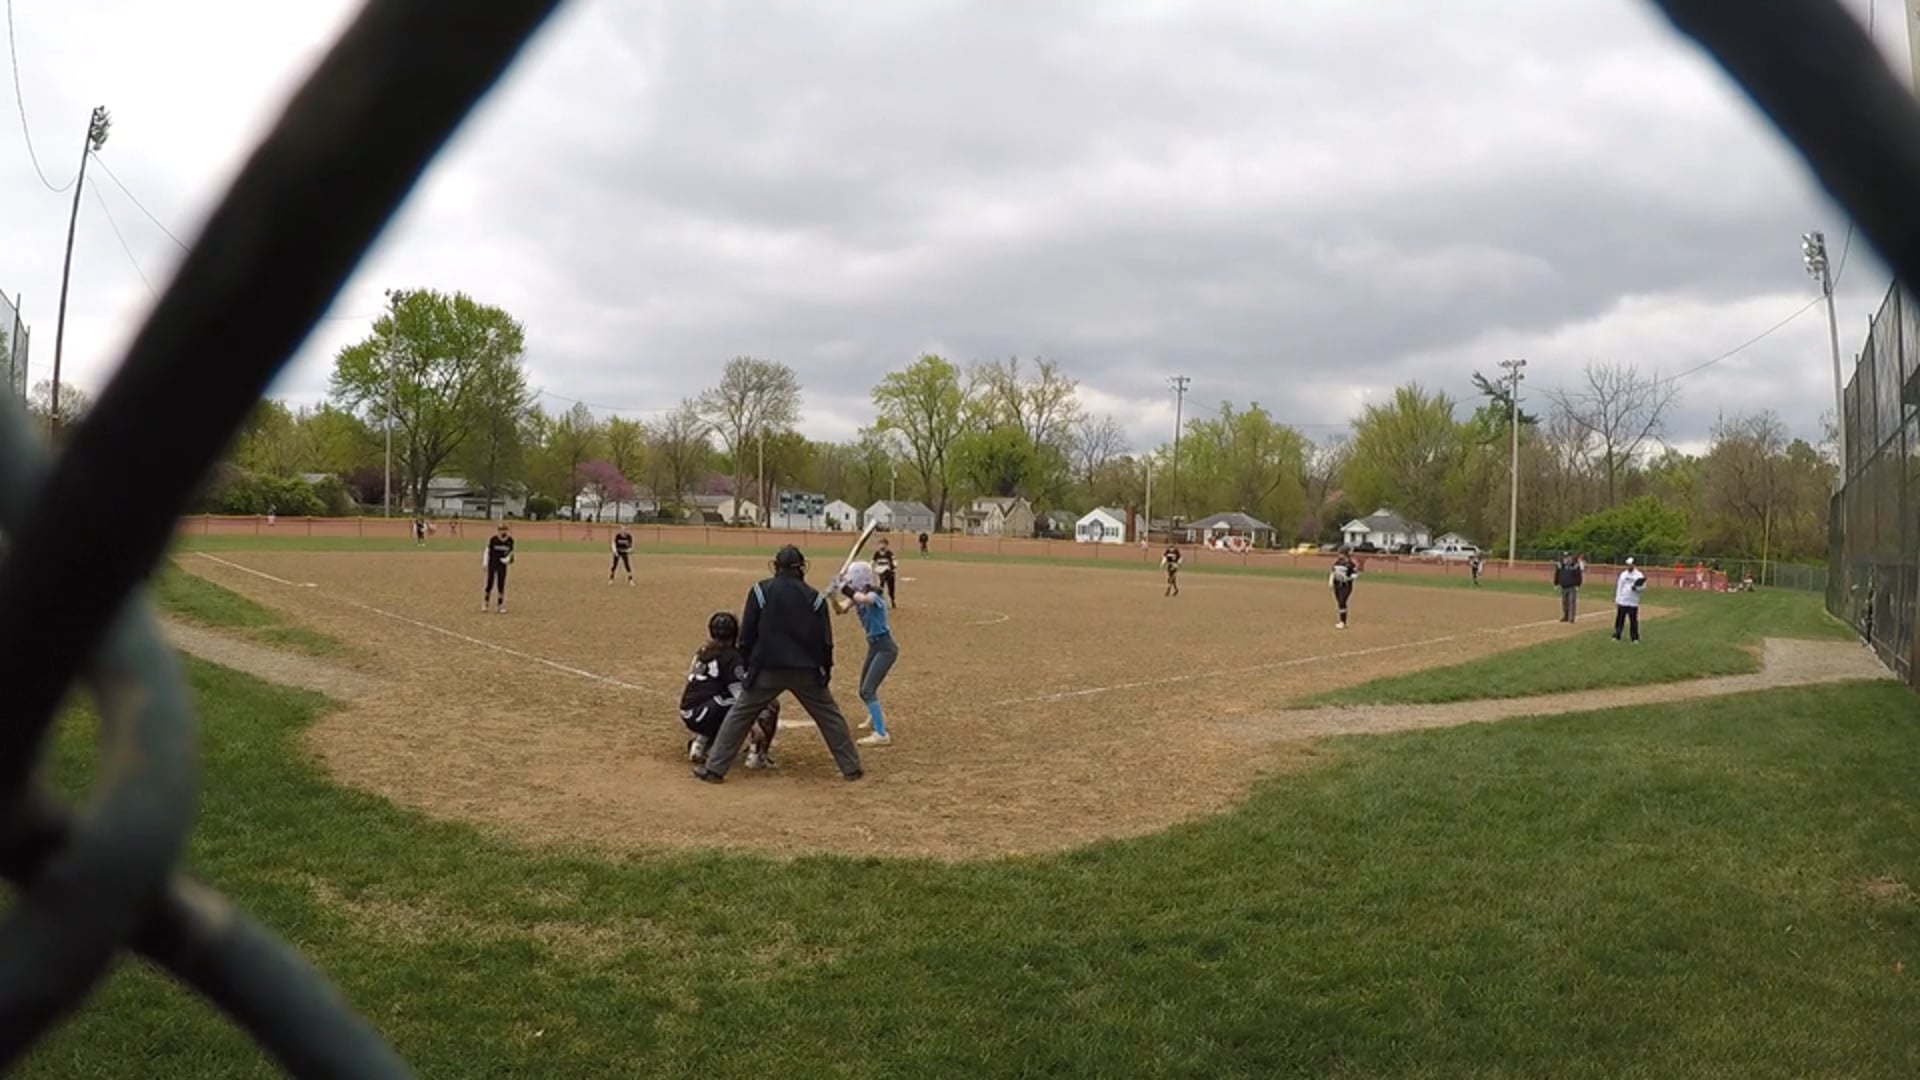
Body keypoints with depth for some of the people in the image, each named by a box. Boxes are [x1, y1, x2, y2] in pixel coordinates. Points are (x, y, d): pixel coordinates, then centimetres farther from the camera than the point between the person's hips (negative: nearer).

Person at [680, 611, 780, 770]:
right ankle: (756, 755, -8)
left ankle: (700, 741, 15)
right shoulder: (731, 657, -6)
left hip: (688, 716, 8)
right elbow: (741, 694, -14)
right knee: (769, 703, -5)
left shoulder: (703, 652, 18)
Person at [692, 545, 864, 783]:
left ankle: (714, 768, 6)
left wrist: (747, 664, 12)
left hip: (768, 668, -1)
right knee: (830, 717, 13)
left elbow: (747, 634, 0)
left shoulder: (761, 591, -2)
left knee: (739, 715, 9)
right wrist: (826, 668, 17)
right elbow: (825, 640, 4)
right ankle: (851, 767, 14)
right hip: (806, 671, 1)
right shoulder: (814, 597, 3)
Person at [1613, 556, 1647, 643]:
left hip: (1633, 603, -3)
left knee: (1633, 621, -2)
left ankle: (1635, 638, 7)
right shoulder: (1623, 574, 10)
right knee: (1619, 619, 5)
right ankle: (1616, 636, 14)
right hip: (1622, 602, 3)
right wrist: (1616, 600, 7)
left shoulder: (1639, 575, 0)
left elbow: (1643, 588, -4)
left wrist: (1635, 588, -24)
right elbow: (1619, 587, 10)